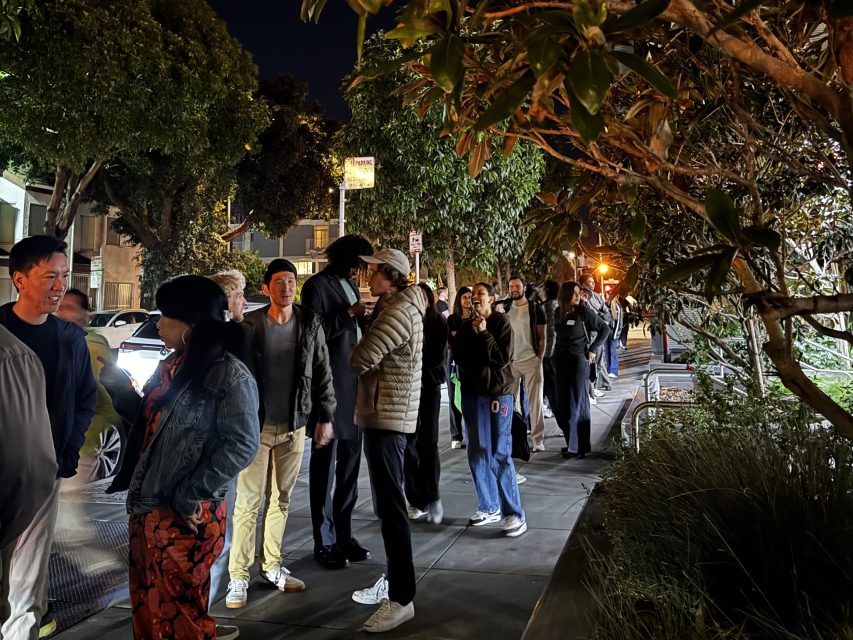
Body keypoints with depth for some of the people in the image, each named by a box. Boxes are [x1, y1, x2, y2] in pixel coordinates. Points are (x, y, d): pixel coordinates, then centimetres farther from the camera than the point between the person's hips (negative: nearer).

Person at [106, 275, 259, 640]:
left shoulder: (229, 374, -15)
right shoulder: (169, 367, 11)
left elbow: (242, 445, -20)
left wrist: (189, 497, -19)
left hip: (185, 518, -8)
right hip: (145, 507, 8)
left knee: (175, 611, 9)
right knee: (146, 608, 19)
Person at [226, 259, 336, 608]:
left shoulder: (310, 323, 2)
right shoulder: (249, 324, -5)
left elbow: (322, 373, 6)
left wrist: (325, 417, 4)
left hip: (294, 425, 3)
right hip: (256, 424, -3)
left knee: (282, 499, 12)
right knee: (248, 501, -1)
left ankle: (271, 566, 24)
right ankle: (238, 576, 7)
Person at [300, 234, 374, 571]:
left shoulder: (351, 285, 18)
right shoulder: (317, 286, -5)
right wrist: (348, 314, -17)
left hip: (354, 384, 8)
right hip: (329, 386, -8)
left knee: (350, 463, 11)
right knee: (325, 464, -1)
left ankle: (343, 535, 21)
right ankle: (324, 543, 7)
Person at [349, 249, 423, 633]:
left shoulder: (399, 311, -16)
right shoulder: (396, 307, 18)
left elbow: (362, 358, -21)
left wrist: (346, 364, 0)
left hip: (388, 414, -11)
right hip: (385, 413, 11)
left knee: (390, 504, -9)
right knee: (387, 502, 16)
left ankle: (402, 598, -4)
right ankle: (393, 580, 26)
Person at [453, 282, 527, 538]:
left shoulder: (501, 322, -4)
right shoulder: (466, 325, 12)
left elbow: (503, 358, -12)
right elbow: (458, 356, 4)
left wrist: (483, 334, -15)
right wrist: (471, 333, -7)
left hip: (498, 391, -6)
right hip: (472, 392, 6)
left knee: (500, 454, -9)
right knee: (477, 454, 8)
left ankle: (515, 514, -3)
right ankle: (489, 507, 19)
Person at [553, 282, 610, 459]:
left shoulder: (584, 311, -8)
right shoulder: (559, 312, 6)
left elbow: (605, 329, -3)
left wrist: (593, 349, -7)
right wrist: (558, 351, 7)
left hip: (578, 360, -5)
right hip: (561, 360, 6)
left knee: (577, 403, 0)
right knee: (563, 403, 8)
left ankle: (578, 447, 6)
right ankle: (572, 443, 19)